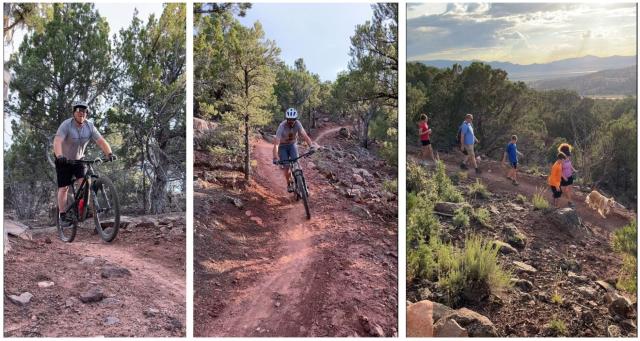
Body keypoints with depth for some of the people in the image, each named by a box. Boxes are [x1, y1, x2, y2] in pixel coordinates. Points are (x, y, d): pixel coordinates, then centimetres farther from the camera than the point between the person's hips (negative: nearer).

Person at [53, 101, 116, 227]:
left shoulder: (90, 127, -11)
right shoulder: (66, 125, -23)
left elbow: (101, 141, -19)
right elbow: (57, 141, -37)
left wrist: (109, 153, -36)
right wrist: (59, 156, -55)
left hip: (79, 159, 3)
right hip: (64, 160, -3)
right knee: (63, 188, -3)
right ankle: (62, 216, 4)